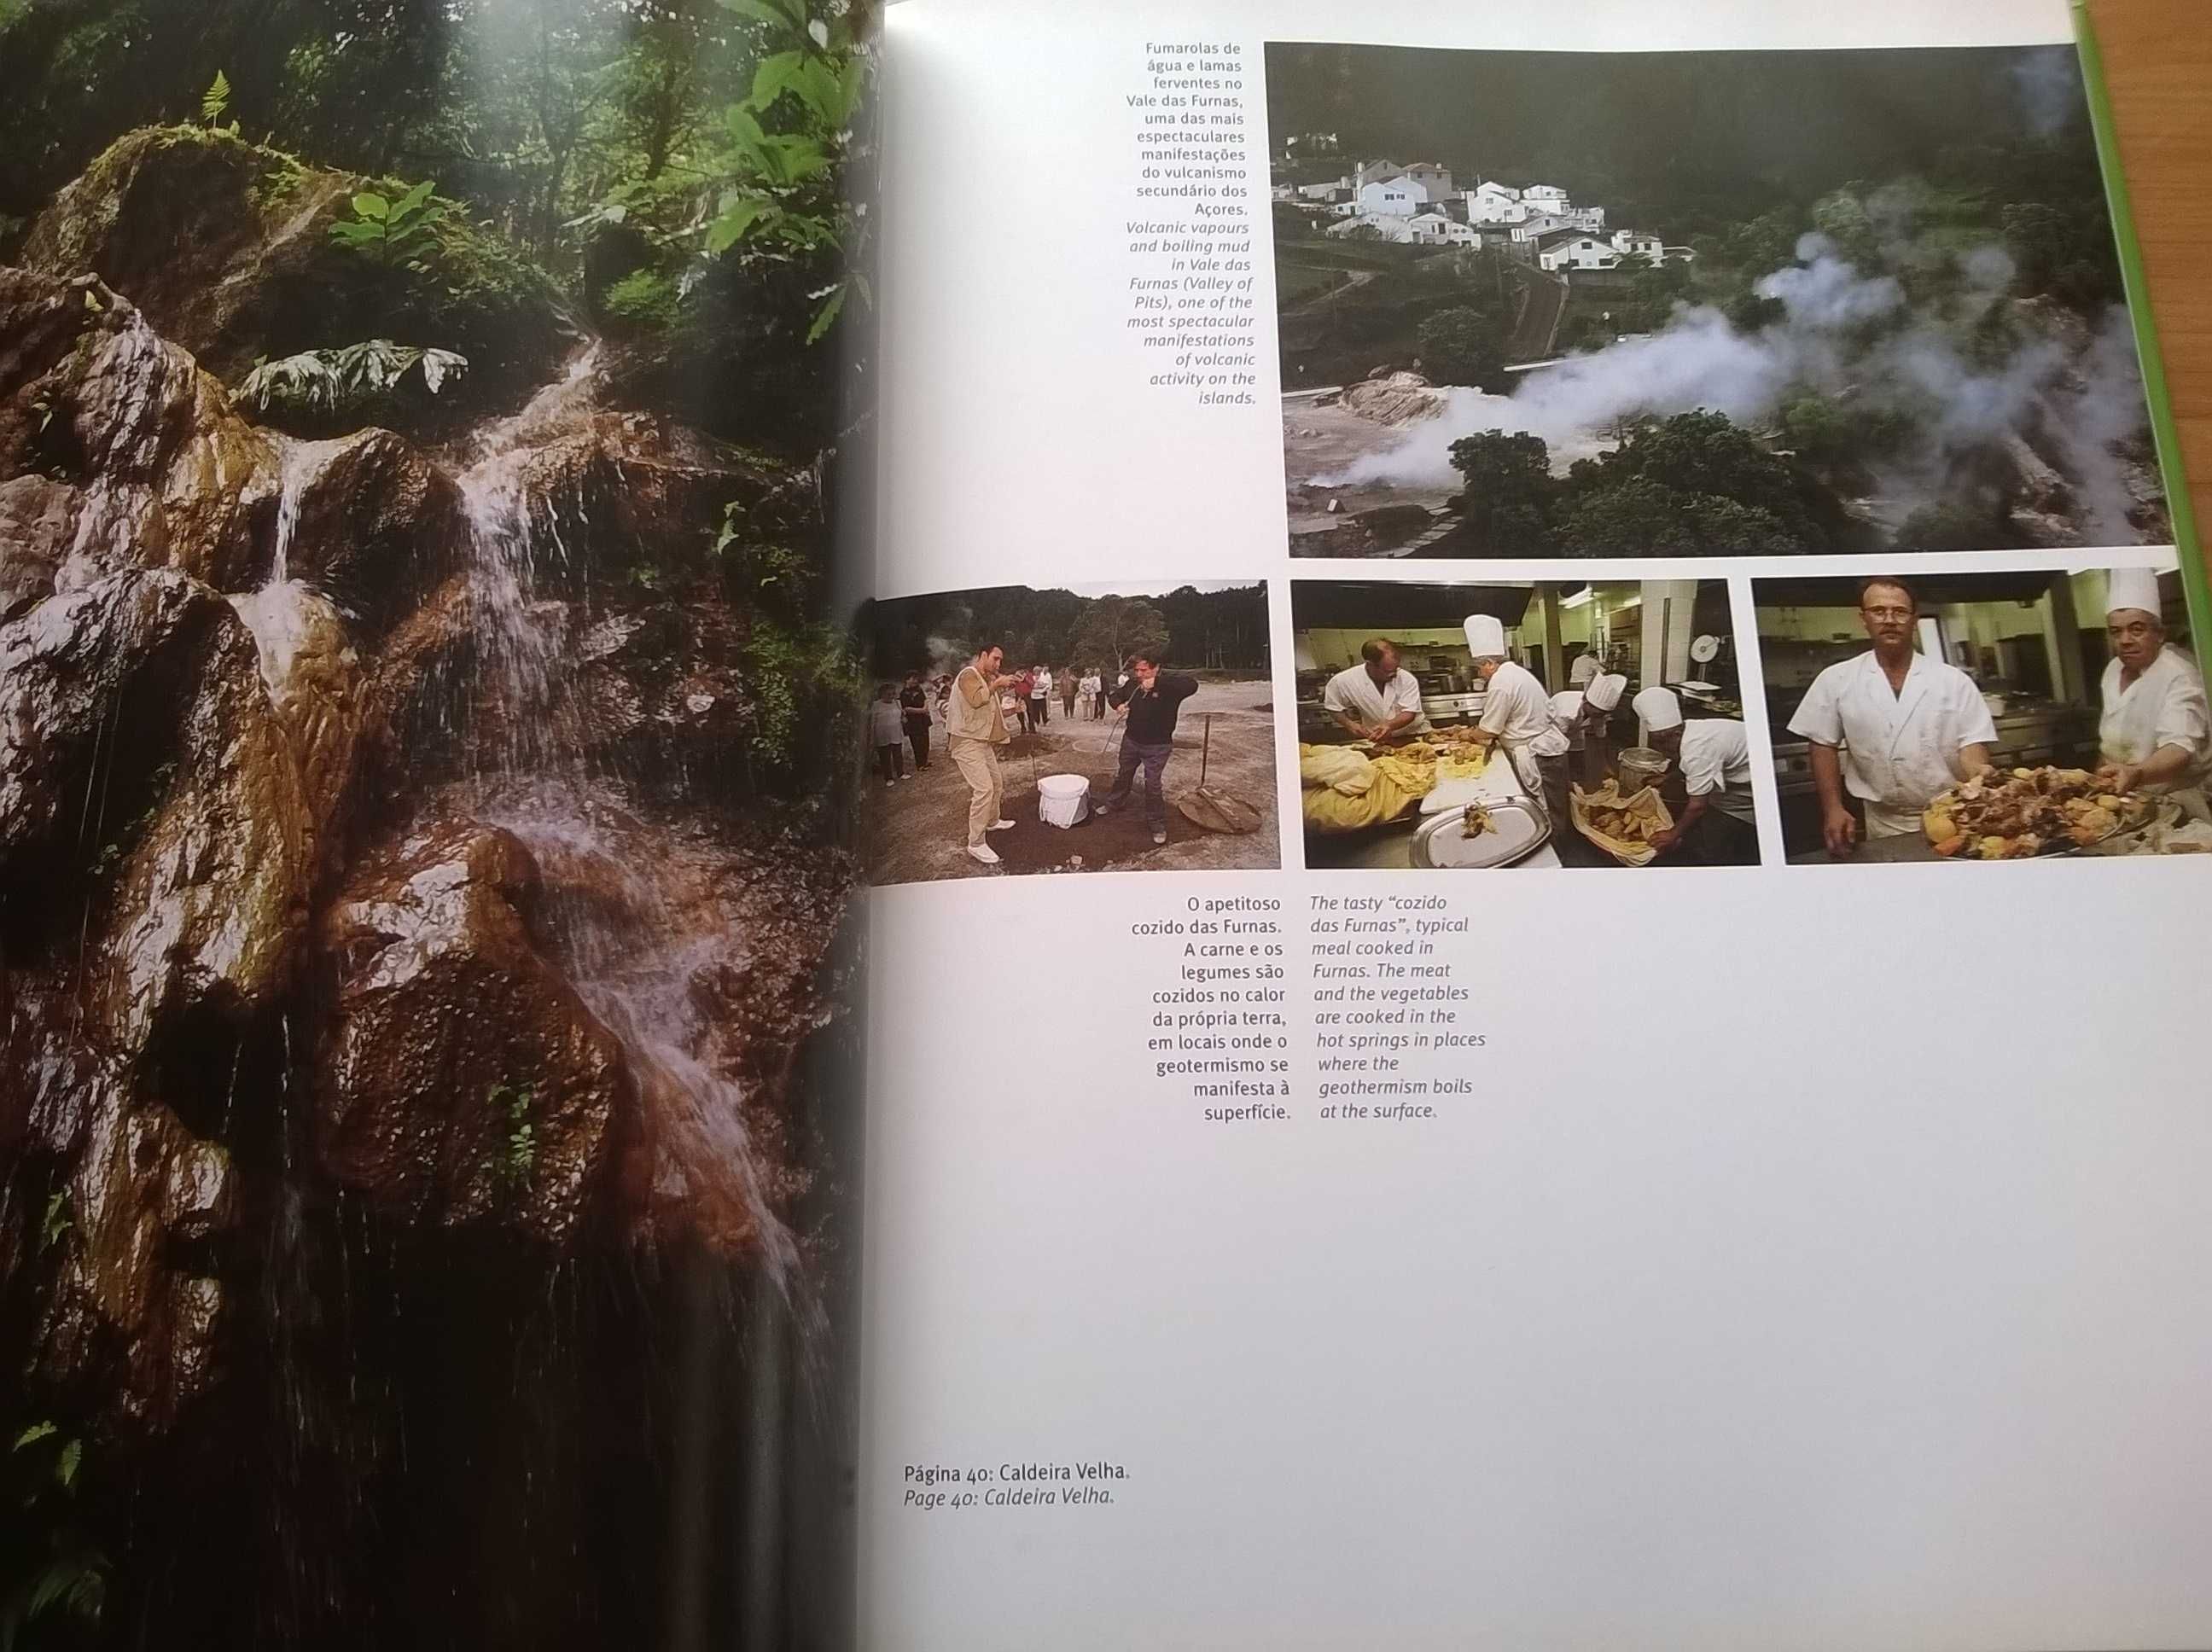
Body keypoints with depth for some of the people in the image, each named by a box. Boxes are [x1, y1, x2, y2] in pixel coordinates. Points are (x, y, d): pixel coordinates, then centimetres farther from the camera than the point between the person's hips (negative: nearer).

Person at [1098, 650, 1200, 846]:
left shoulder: (1169, 682, -22)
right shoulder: (1133, 683, -6)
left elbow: (1192, 684, -43)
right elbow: (1115, 695, 11)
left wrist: (1157, 682, -45)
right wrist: (1118, 704, -15)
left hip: (1157, 746, -5)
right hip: (1131, 741, 5)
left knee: (1153, 784, -4)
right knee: (1123, 775, 24)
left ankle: (1158, 825, 11)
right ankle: (1114, 802, 48)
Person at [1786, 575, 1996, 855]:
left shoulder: (1954, 681, -1)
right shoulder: (1836, 681, -1)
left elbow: (1971, 746, -4)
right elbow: (1824, 746, 3)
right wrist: (1833, 809, -7)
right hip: (1884, 825, 0)